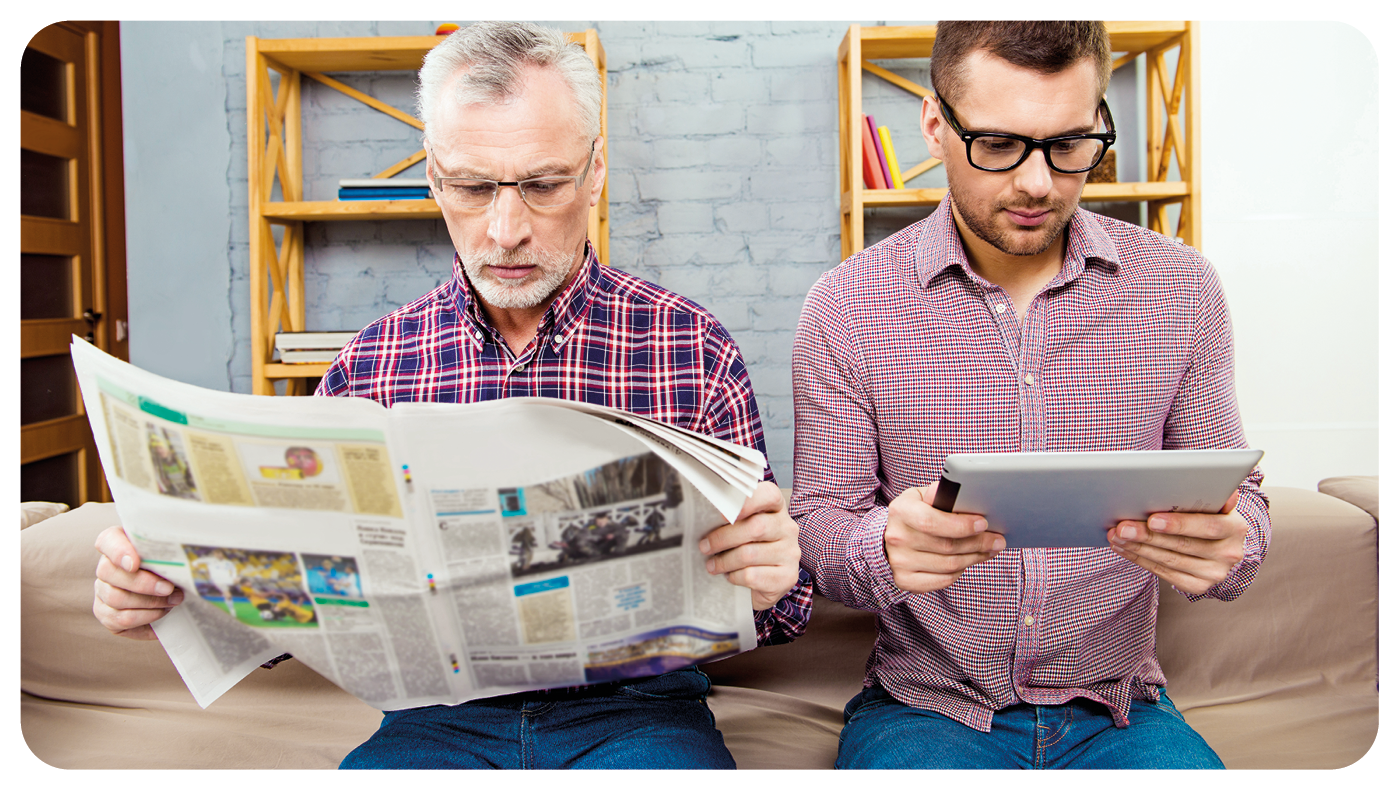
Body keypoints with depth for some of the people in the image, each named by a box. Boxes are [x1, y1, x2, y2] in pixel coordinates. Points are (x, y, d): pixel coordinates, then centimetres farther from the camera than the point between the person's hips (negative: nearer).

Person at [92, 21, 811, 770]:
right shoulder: (370, 363, 3)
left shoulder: (693, 348, -3)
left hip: (633, 711, 0)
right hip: (440, 717, 1)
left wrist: (764, 584, -23)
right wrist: (167, 587, -12)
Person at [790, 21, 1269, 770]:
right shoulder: (844, 307, -6)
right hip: (923, 706, -2)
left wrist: (1224, 546, -19)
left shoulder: (1180, 289, 0)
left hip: (1116, 711, 3)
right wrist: (885, 547, -27)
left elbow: (1239, 494, 5)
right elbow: (819, 526, -4)